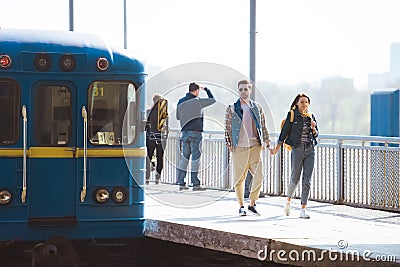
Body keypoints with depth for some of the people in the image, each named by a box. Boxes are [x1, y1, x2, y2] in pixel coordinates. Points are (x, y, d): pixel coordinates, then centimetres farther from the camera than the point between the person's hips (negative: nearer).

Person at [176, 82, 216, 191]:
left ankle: (181, 183, 9)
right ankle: (196, 184, -3)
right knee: (195, 157, -2)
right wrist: (206, 89, 16)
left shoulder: (181, 101, 7)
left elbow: (178, 117, 16)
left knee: (184, 157, 10)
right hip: (195, 133, -5)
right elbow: (213, 100, 2)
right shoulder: (198, 101, -9)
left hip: (185, 132, 5)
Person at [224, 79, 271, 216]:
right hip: (239, 147, -2)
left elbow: (263, 127, 16)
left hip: (255, 147, 2)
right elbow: (227, 128, 4)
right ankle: (241, 206, 13)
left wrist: (267, 143, 10)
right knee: (239, 178, 1)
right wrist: (229, 144, -3)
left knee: (259, 175, -9)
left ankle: (252, 204, 6)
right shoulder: (232, 108, 4)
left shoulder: (257, 108, 12)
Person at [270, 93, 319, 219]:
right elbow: (285, 131, 1)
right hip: (297, 149, -3)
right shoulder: (292, 115, 1)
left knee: (307, 180, -2)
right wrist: (277, 147, -4)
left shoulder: (311, 116, 11)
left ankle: (303, 209, 0)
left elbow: (316, 134, 17)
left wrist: (313, 128, -5)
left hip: (310, 150, 3)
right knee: (295, 178, 0)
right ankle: (288, 200, 28)